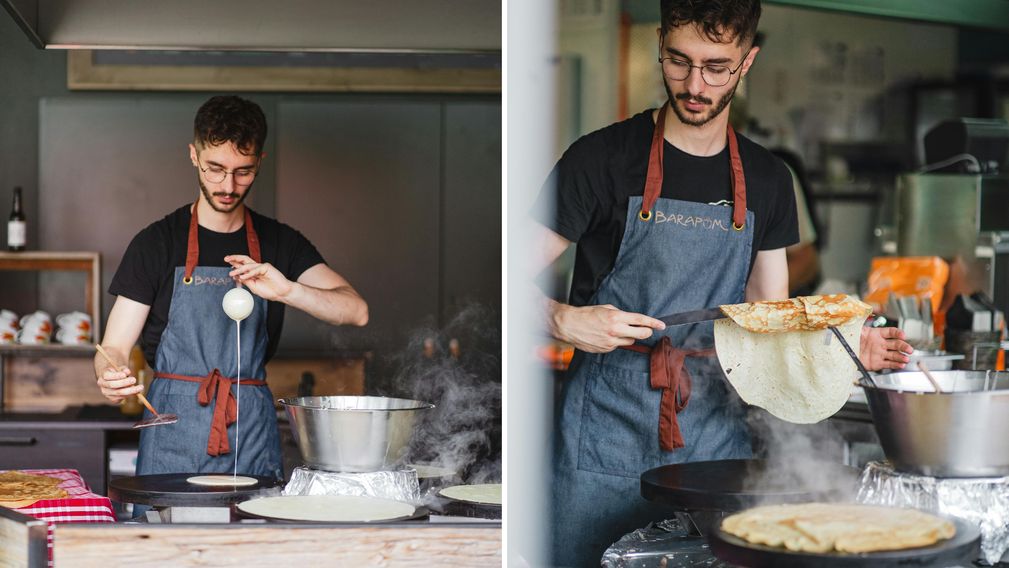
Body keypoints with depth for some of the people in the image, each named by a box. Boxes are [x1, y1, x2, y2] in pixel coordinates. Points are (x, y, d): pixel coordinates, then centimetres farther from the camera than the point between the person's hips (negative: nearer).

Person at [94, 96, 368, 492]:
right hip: (173, 435, -1)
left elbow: (356, 311, -4)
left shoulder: (279, 244, 10)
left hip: (252, 431, 2)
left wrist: (288, 290, -22)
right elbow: (114, 346, 1)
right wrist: (110, 378, -23)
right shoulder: (157, 243, 4)